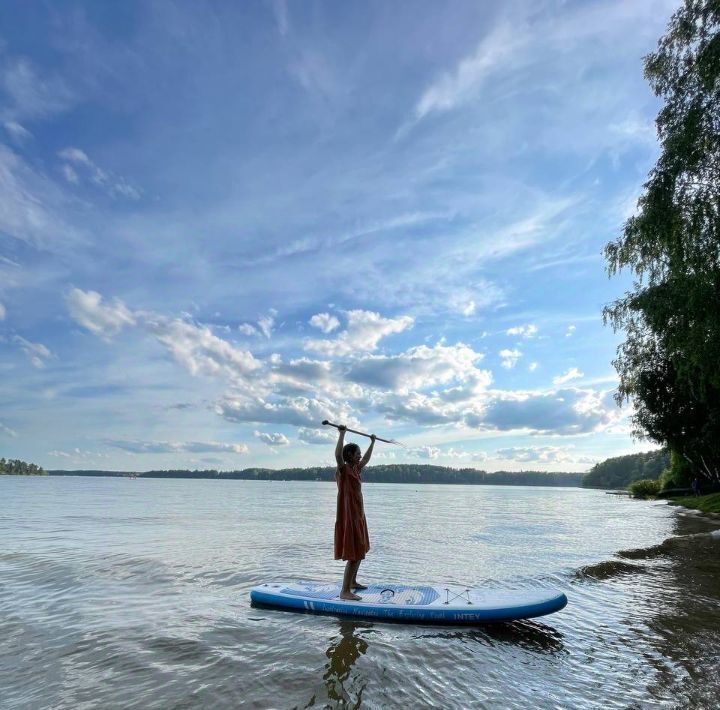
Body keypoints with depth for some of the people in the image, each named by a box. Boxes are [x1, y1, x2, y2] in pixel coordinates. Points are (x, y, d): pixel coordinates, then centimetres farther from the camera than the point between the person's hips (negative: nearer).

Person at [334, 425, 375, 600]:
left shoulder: (356, 469, 9)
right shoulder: (343, 470, -15)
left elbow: (366, 458, 29)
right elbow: (338, 455, -35)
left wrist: (372, 443, 36)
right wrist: (342, 434, -38)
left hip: (358, 515, 9)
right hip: (348, 516, -9)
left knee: (360, 551, 20)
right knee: (354, 555, -9)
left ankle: (353, 582, 35)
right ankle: (345, 591, -3)